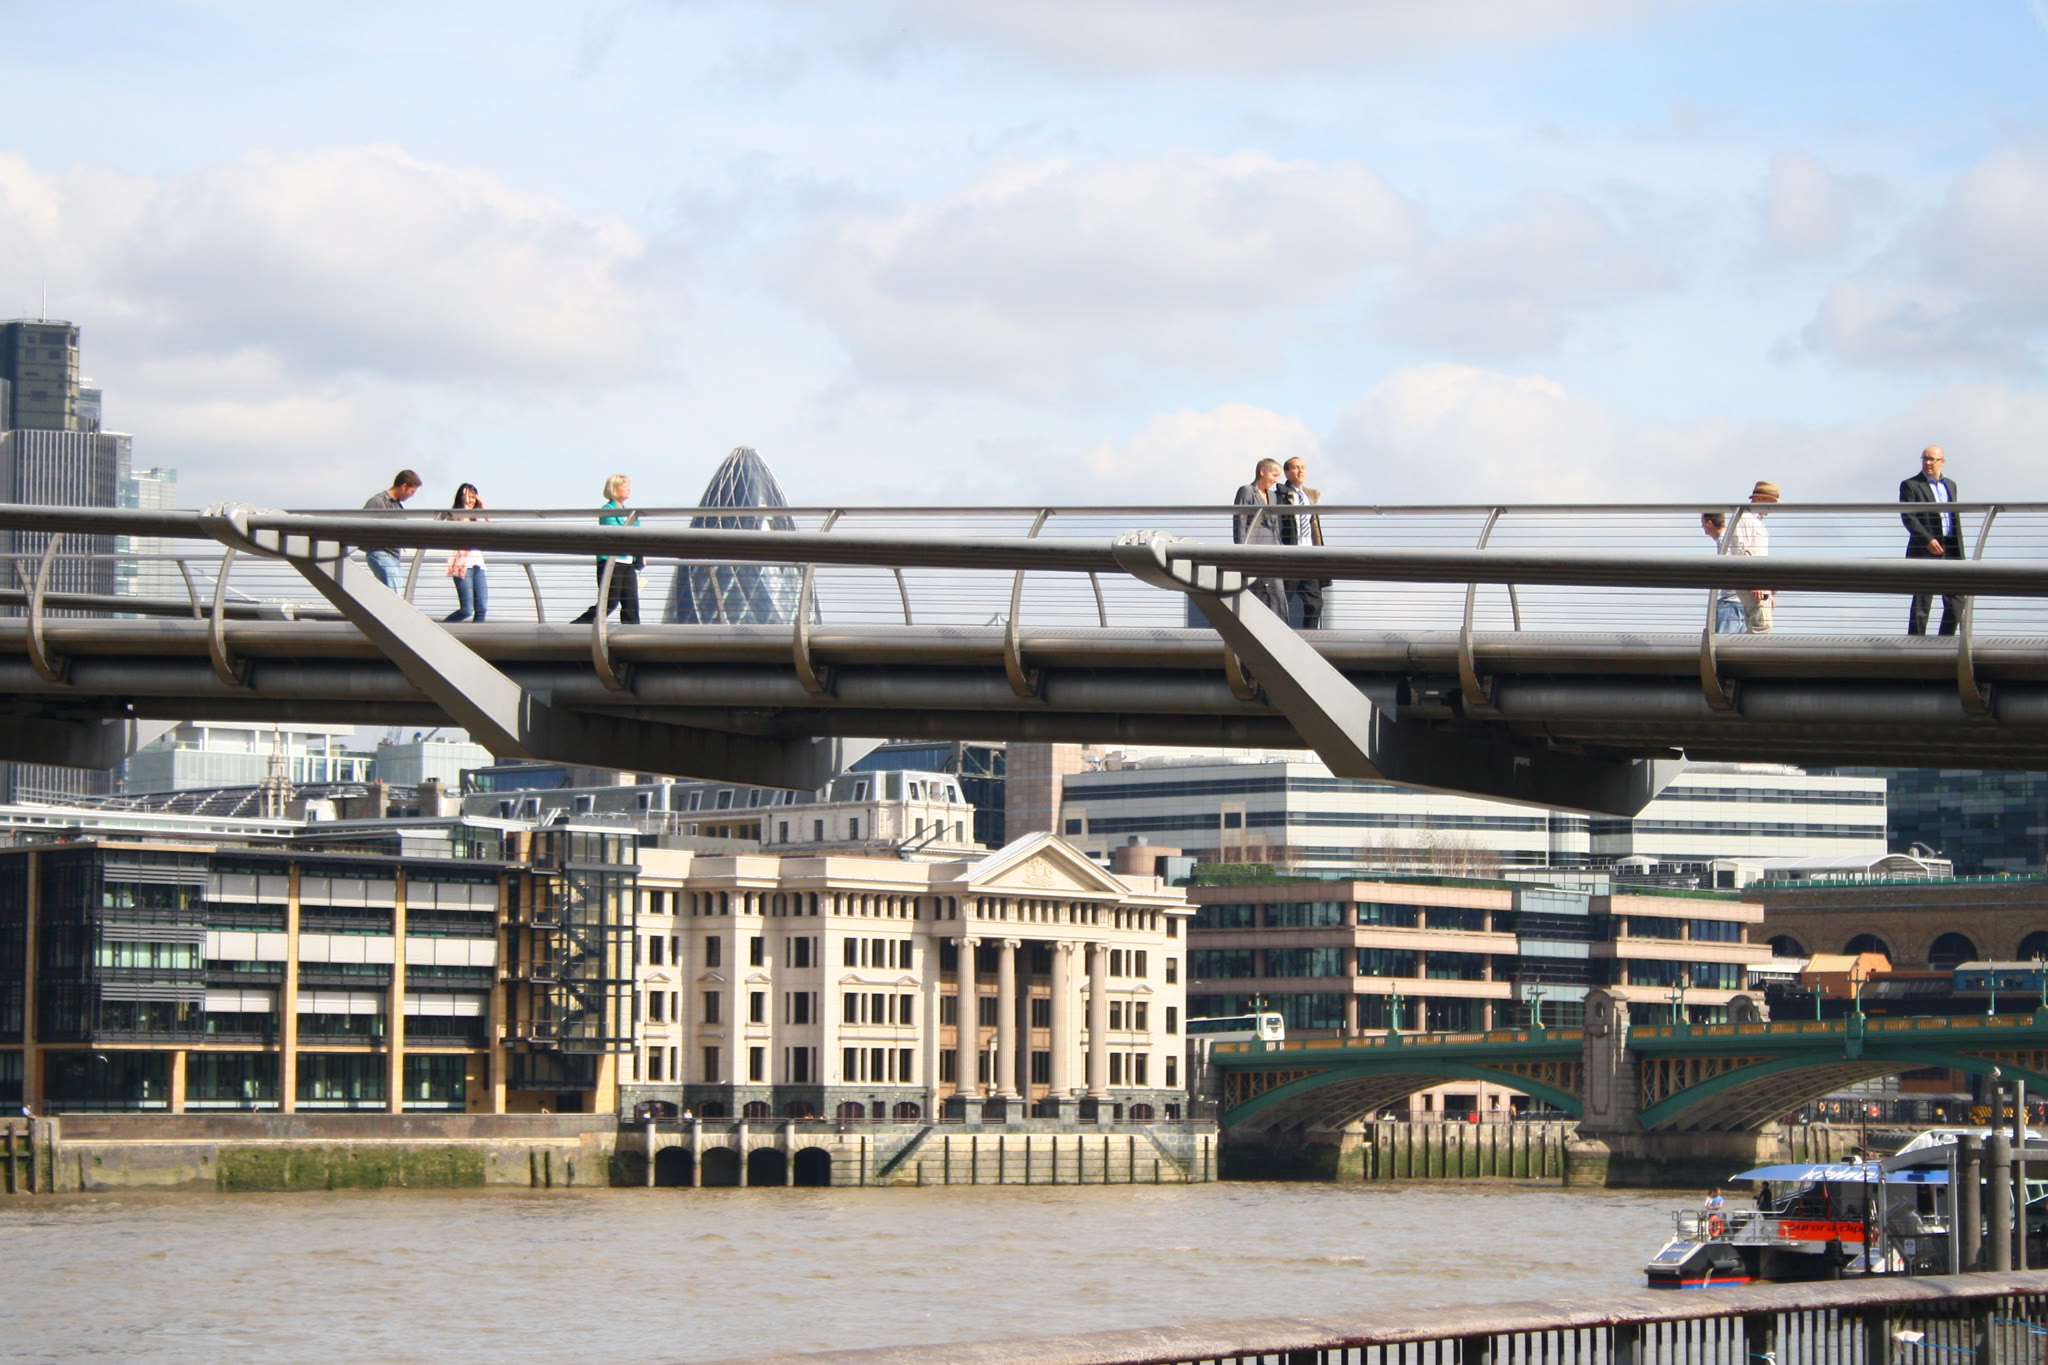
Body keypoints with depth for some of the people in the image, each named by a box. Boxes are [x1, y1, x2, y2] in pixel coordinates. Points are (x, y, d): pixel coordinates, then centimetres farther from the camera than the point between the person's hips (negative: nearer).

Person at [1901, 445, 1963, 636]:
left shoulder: (1950, 485, 18)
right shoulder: (1910, 485, -1)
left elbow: (1956, 518, 19)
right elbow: (1908, 517, -10)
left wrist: (1959, 551, 13)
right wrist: (1928, 540, -21)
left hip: (1950, 551, 6)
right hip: (1925, 550, -6)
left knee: (1956, 602, 5)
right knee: (1922, 603, -4)